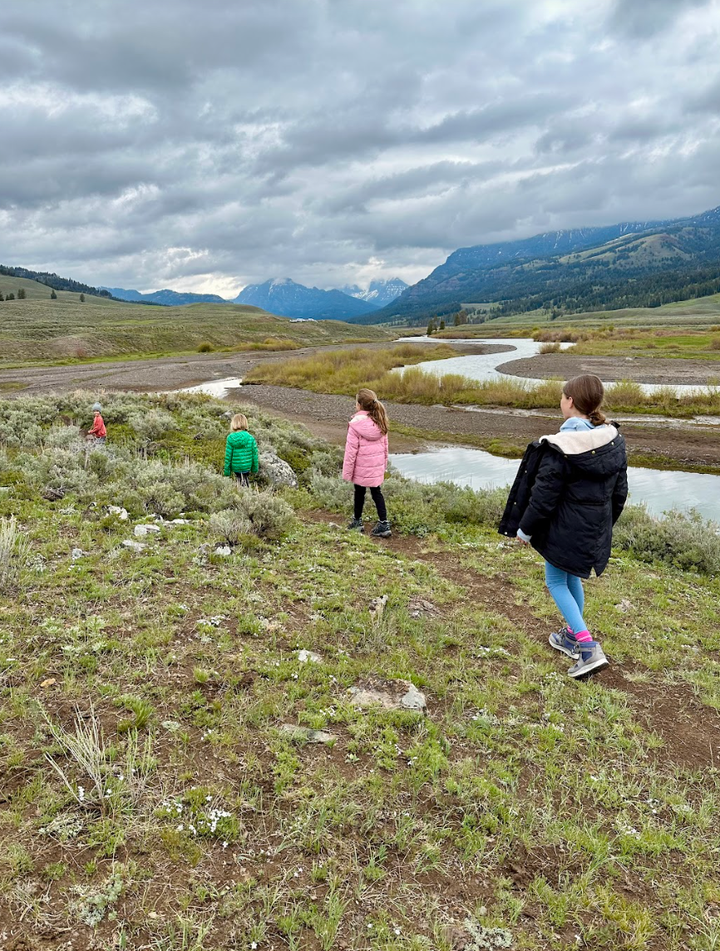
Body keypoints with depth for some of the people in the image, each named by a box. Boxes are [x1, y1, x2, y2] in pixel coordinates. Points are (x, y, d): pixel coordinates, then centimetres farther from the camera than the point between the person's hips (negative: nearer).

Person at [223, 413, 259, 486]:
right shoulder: (250, 438, -11)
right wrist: (254, 469, 9)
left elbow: (228, 456, -8)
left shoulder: (230, 438, -12)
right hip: (247, 467, 0)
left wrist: (227, 471, 2)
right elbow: (254, 454, -5)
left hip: (235, 467, 0)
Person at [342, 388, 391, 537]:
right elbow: (385, 445, 9)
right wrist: (384, 463, 21)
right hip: (377, 466, 5)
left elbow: (351, 450, -15)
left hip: (361, 468, -5)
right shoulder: (380, 422, 1)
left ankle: (357, 521, 28)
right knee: (377, 493, 12)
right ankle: (383, 524, 7)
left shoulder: (356, 424, -17)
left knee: (359, 492, 13)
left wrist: (347, 471, -8)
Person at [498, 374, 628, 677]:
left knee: (556, 582, 10)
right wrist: (605, 522, 22)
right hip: (597, 531, 7)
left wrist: (525, 528, -5)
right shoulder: (614, 441, -1)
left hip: (564, 530, -7)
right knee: (573, 579, 24)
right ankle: (573, 636, 37)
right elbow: (620, 491, 8)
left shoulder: (560, 447, -23)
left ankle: (588, 647, -1)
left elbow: (543, 495, -18)